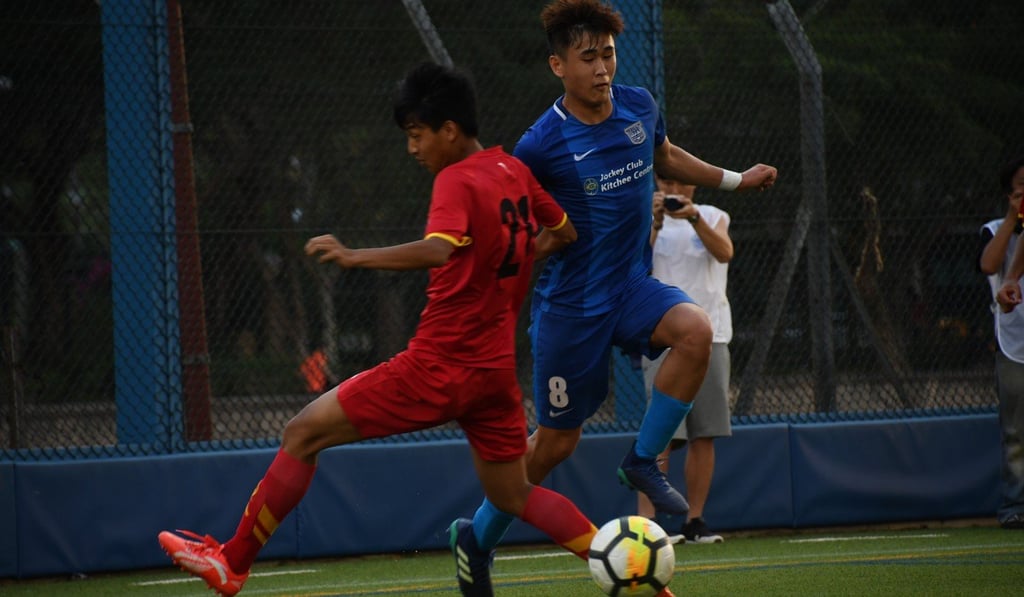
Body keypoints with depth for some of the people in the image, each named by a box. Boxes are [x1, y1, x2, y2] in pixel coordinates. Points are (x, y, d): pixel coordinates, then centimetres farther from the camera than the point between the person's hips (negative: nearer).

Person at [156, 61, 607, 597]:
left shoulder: (456, 181, -15)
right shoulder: (514, 171, 8)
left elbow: (438, 251, -34)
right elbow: (564, 232, 24)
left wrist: (355, 257, -34)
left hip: (439, 367, -8)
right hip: (495, 369, 8)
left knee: (303, 434, 0)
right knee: (514, 496, 19)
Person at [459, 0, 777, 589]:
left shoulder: (640, 106, -1)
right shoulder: (541, 145, -17)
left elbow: (665, 156, 22)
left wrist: (735, 180, 20)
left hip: (633, 283, 4)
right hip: (570, 303, -4)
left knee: (696, 330, -28)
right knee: (556, 441, 3)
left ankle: (644, 462, -12)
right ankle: (477, 537, 26)